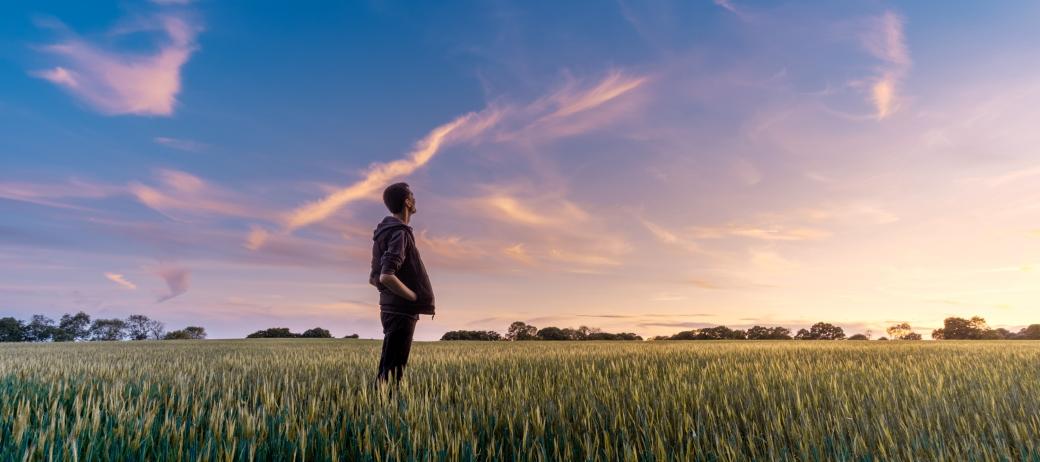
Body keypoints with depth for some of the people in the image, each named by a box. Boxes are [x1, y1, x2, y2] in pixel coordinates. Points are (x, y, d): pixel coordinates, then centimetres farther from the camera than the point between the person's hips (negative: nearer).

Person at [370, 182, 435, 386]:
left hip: (391, 308, 10)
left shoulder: (385, 232, 15)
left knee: (387, 367, 16)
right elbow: (387, 277, -26)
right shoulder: (399, 233, -15)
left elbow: (373, 278, 19)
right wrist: (417, 298, -16)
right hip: (401, 312, -10)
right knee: (392, 371, -4)